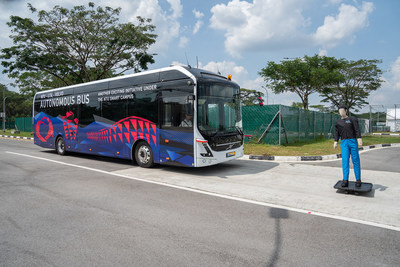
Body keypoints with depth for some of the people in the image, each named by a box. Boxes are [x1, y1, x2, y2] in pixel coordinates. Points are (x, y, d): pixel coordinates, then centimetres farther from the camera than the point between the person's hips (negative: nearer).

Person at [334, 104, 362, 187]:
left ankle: (358, 179, 12)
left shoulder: (352, 119, 2)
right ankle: (345, 180, -7)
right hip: (343, 143, 2)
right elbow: (337, 132, 13)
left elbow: (357, 130, -6)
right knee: (345, 160, -6)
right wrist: (335, 142, 4)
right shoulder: (338, 122, 12)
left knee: (355, 160, 2)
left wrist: (359, 139, -18)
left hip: (353, 141, -2)